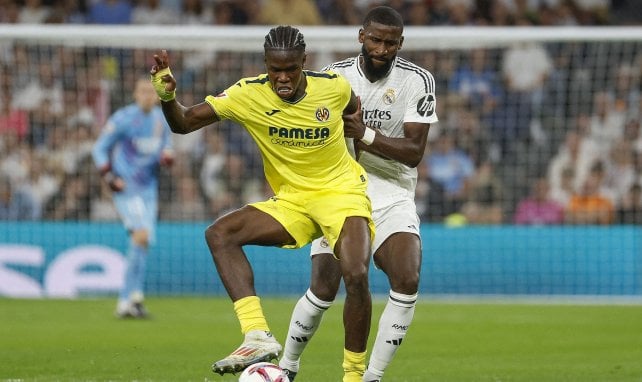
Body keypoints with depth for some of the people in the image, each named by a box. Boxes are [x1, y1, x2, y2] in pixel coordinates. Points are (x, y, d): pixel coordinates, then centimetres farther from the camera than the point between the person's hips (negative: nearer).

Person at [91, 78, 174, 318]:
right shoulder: (123, 118, -8)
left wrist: (167, 156, -1)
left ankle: (125, 302, 11)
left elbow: (165, 146, 24)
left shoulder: (161, 120, 10)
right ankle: (134, 296, -18)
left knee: (144, 243, 4)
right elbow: (99, 148, -3)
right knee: (141, 234, -23)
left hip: (149, 188, 7)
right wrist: (110, 178, -14)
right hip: (125, 188, -7)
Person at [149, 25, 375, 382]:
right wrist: (167, 96, -31)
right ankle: (257, 336, -29)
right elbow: (184, 123, -13)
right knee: (219, 233, -20)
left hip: (342, 191, -3)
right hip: (290, 200, 3)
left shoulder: (334, 87, -13)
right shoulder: (248, 94, -14)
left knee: (356, 276, -27)